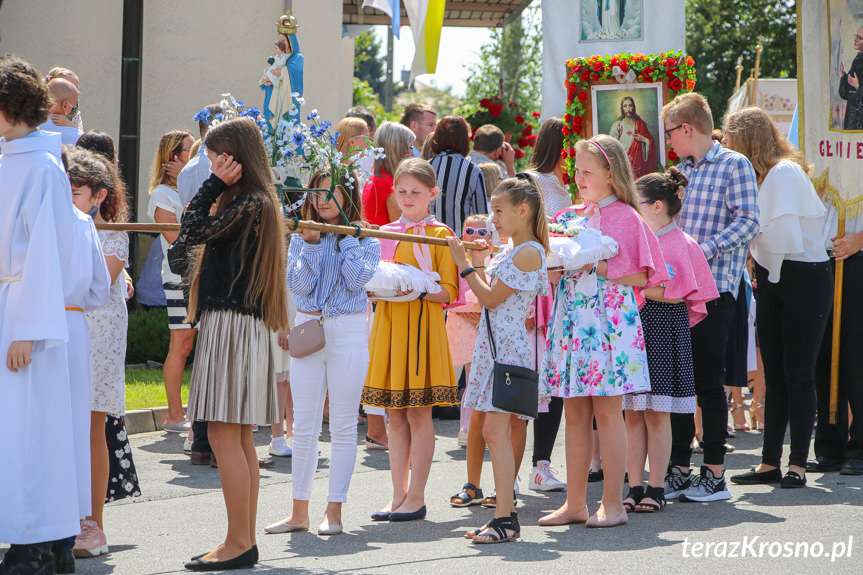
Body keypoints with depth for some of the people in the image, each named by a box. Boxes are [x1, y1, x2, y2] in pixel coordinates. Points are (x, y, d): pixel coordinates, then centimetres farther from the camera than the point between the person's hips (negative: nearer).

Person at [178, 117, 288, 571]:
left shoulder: (249, 201, -13)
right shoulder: (251, 201, 18)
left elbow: (192, 233, -15)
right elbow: (197, 233, 17)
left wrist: (214, 185, -9)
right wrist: (217, 186, 13)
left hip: (233, 324, -11)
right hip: (235, 322, 11)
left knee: (224, 434, -10)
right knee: (239, 438, 11)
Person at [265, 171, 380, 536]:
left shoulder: (364, 238, 3)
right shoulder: (301, 238, 8)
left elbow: (357, 279, -13)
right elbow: (298, 285, -4)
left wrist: (346, 238, -9)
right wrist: (311, 244, -13)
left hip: (348, 332, -2)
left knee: (343, 427, 0)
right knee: (304, 427, 4)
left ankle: (334, 510, 6)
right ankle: (299, 511, 10)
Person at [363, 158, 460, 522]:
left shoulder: (440, 235, -2)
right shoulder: (385, 234, 14)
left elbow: (449, 291, -6)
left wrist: (417, 289, -20)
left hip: (421, 326, -5)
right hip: (388, 323, 5)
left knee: (419, 414, -3)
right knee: (395, 415, 8)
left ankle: (416, 497, 3)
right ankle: (398, 495, 13)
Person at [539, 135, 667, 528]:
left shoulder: (624, 217, -2)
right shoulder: (570, 216, 16)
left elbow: (639, 276, -6)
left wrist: (596, 265, -13)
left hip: (609, 316, -6)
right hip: (573, 316, 6)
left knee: (606, 411, -5)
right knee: (575, 412, 6)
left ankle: (613, 504, 0)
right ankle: (575, 503, 11)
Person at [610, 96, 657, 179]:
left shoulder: (640, 124, 10)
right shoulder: (617, 125, 9)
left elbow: (651, 141, 11)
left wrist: (643, 139, -7)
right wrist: (617, 136, -8)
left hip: (637, 161, 0)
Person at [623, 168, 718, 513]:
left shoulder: (679, 243, -5)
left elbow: (673, 293, -14)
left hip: (663, 331, -6)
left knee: (656, 414, -2)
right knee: (632, 414, 5)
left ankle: (656, 488, 5)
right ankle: (635, 488, 9)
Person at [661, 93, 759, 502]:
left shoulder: (734, 165, -3)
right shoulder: (682, 171, 19)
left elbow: (747, 222, -13)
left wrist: (707, 249, -22)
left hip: (714, 287, -7)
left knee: (708, 380, -5)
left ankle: (715, 476, 1)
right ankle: (679, 472, 12)